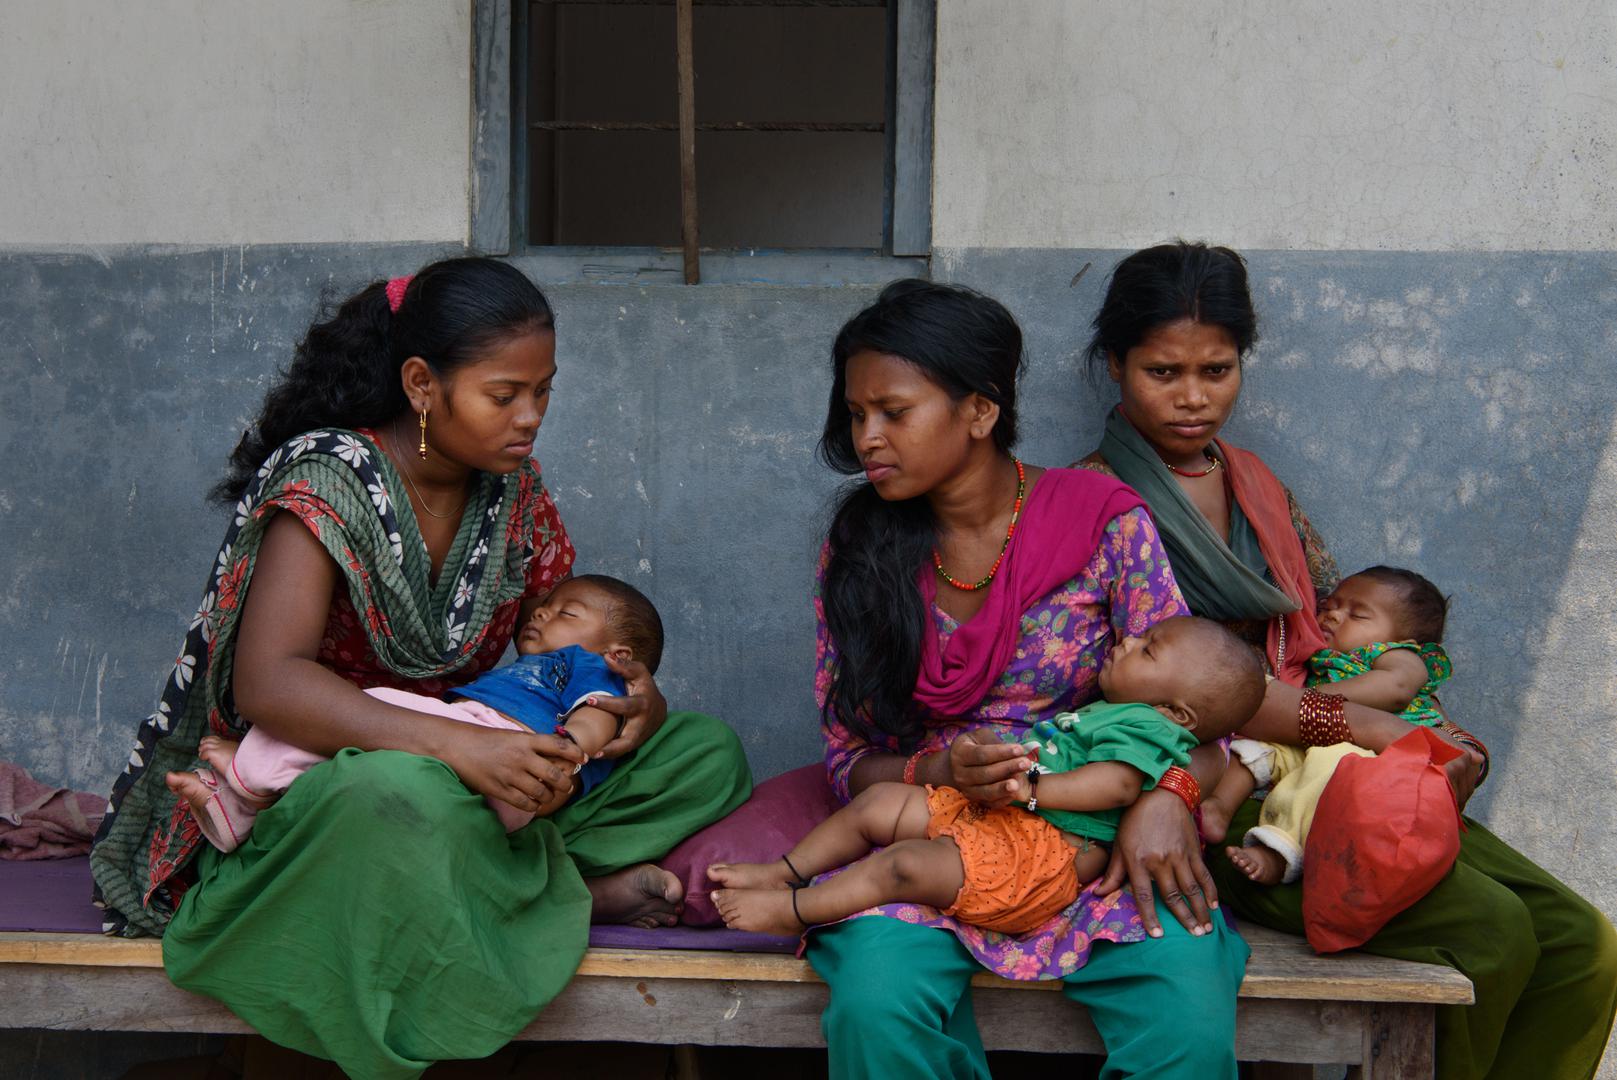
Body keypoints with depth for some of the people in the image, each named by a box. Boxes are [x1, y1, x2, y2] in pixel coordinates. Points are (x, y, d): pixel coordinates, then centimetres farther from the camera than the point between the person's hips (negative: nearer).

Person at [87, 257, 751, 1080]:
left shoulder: (512, 491, 5)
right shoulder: (329, 482, -17)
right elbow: (266, 683, -29)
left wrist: (631, 699, -12)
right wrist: (454, 746, -40)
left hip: (476, 782, 7)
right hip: (315, 788, -6)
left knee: (708, 752, -4)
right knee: (403, 795, -44)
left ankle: (547, 879, -23)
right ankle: (578, 893, -17)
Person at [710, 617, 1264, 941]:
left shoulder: (1143, 727, -9)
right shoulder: (1108, 711, 23)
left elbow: (1118, 783, -27)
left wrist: (1033, 789, -27)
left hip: (1046, 852, -11)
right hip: (983, 811, 11)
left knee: (903, 864, -23)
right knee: (876, 803, 8)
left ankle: (794, 910, -13)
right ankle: (786, 872, 15)